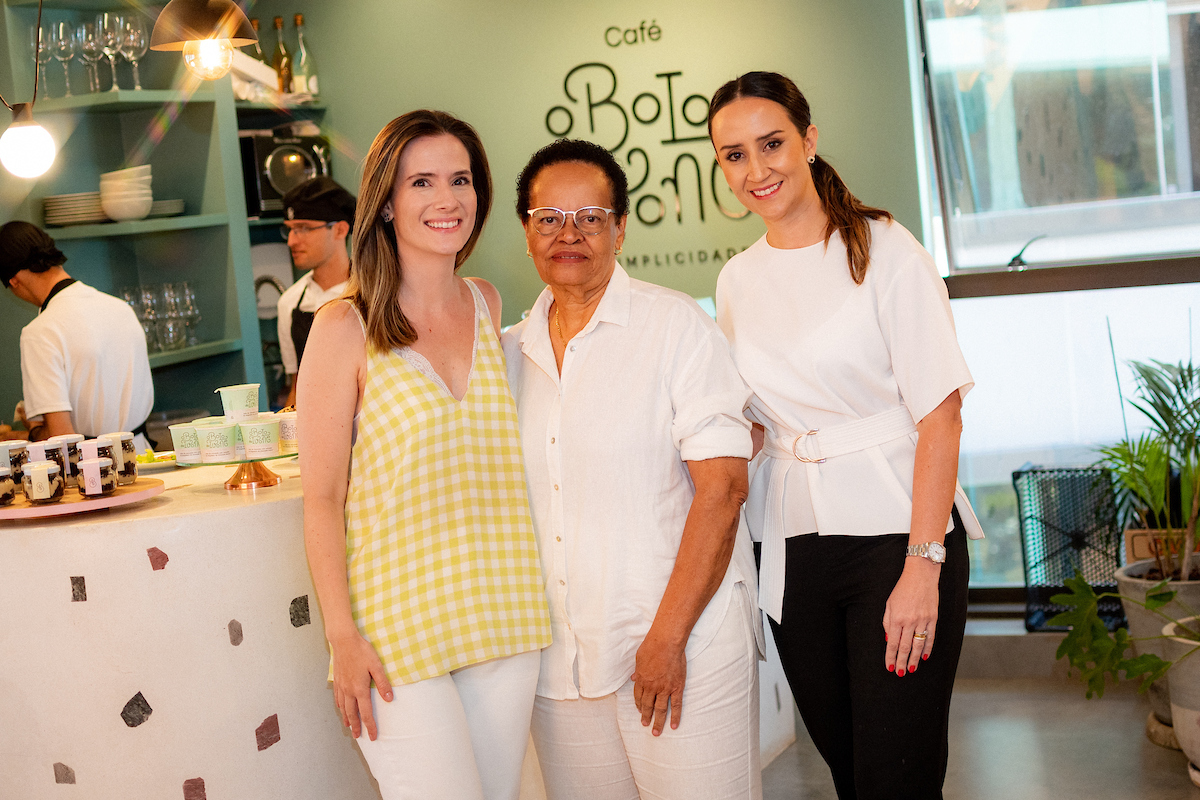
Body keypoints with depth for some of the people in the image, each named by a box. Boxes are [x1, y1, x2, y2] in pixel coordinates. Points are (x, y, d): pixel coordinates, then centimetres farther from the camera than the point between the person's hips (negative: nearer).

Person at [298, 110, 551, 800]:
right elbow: (322, 498, -7)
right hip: (398, 627, -5)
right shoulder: (345, 328, -8)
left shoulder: (486, 304, 8)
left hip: (501, 614, 5)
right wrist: (343, 638, -12)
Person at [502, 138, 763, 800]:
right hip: (558, 662, 5)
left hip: (683, 648, -4)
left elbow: (722, 485, -12)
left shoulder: (674, 325, -5)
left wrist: (667, 637, -16)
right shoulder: (511, 353, 10)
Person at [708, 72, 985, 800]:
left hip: (895, 530, -5)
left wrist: (923, 564, -18)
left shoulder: (885, 249, -7)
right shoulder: (738, 280, 9)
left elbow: (940, 415, -12)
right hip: (795, 546, 5)